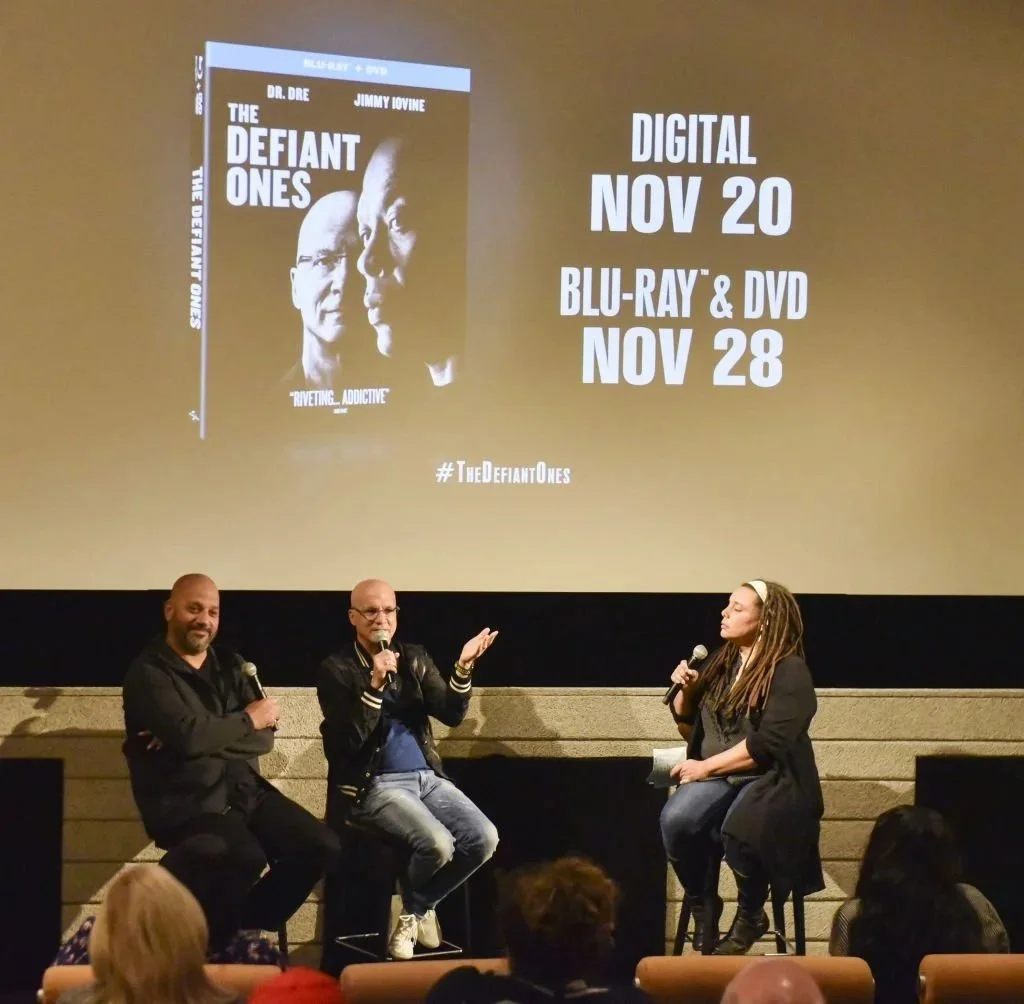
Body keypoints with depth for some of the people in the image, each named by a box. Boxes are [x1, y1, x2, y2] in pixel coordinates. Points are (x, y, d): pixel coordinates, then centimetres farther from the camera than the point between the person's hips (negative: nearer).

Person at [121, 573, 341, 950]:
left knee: (322, 846, -11)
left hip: (243, 790, 7)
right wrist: (248, 719, -4)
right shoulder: (148, 672, -4)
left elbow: (264, 736, 3)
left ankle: (245, 924, 9)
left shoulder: (229, 667, 16)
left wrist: (208, 742, -14)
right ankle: (218, 937, -3)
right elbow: (188, 735, -20)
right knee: (246, 856, -33)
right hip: (186, 802, -7)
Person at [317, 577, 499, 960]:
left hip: (427, 777, 6)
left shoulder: (415, 658, 12)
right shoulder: (336, 670, -3)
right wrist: (375, 684, -24)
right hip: (374, 785, -5)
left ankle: (417, 908, 7)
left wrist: (463, 667, -15)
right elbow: (350, 739, -14)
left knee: (484, 838, -17)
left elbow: (451, 715, 1)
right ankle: (417, 908, 5)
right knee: (437, 844, -29)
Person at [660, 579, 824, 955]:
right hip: (716, 776, 5)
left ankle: (751, 916, -9)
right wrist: (685, 692, 2)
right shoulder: (721, 663, 13)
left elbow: (767, 744, -18)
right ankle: (701, 904, -3)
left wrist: (705, 767, -16)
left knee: (739, 829, -37)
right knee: (675, 819, -28)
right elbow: (689, 729, 22)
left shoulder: (789, 671, -8)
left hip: (773, 781, -5)